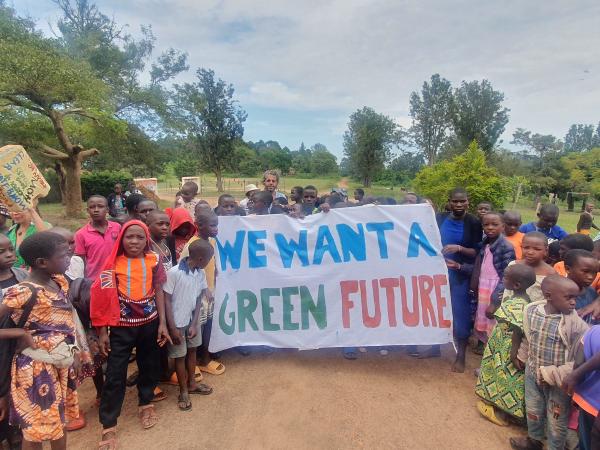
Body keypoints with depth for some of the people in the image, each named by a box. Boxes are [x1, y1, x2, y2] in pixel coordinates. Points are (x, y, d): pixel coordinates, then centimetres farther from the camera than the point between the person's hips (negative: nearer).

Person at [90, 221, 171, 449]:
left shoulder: (154, 260, -6)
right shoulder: (113, 264, -8)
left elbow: (158, 291, -2)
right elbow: (104, 298, -5)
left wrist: (162, 323, -5)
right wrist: (102, 332, -5)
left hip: (149, 324, 2)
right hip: (121, 327, -1)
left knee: (149, 366, 18)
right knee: (114, 375, 3)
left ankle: (146, 404, 42)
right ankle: (108, 426, 19)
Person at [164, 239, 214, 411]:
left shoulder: (201, 273, -5)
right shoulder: (174, 273, -24)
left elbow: (199, 299, 0)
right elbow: (166, 301, -19)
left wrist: (194, 324, -6)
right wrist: (172, 328, -17)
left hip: (193, 320, 6)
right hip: (178, 322, -6)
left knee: (192, 350, 19)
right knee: (180, 356, 8)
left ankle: (192, 384, 39)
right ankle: (183, 391, 25)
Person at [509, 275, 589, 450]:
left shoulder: (576, 322, -23)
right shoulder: (531, 310, -12)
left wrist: (552, 374, -22)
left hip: (558, 381, -4)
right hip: (532, 374, 4)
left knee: (556, 421, 16)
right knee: (532, 411, 26)